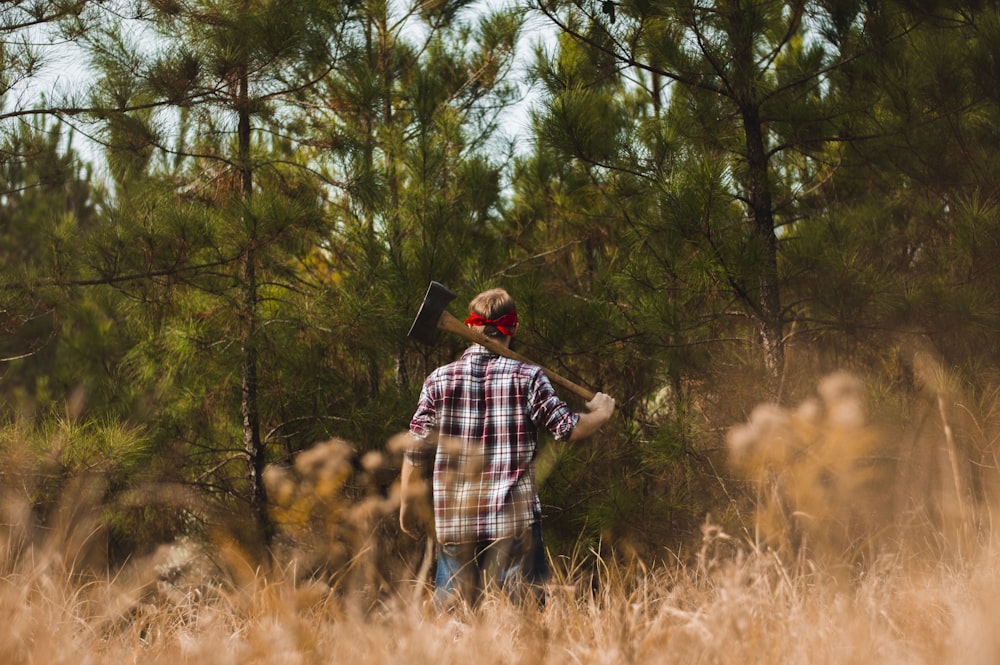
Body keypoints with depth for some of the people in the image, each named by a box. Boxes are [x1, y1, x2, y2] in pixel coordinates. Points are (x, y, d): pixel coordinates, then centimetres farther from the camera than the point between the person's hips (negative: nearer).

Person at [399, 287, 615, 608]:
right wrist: (602, 412, 17)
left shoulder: (439, 380, 1)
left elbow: (416, 452, 4)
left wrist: (407, 503, 16)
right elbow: (569, 428, -3)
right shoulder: (527, 378, -4)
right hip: (515, 519, -2)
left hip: (455, 521, 2)